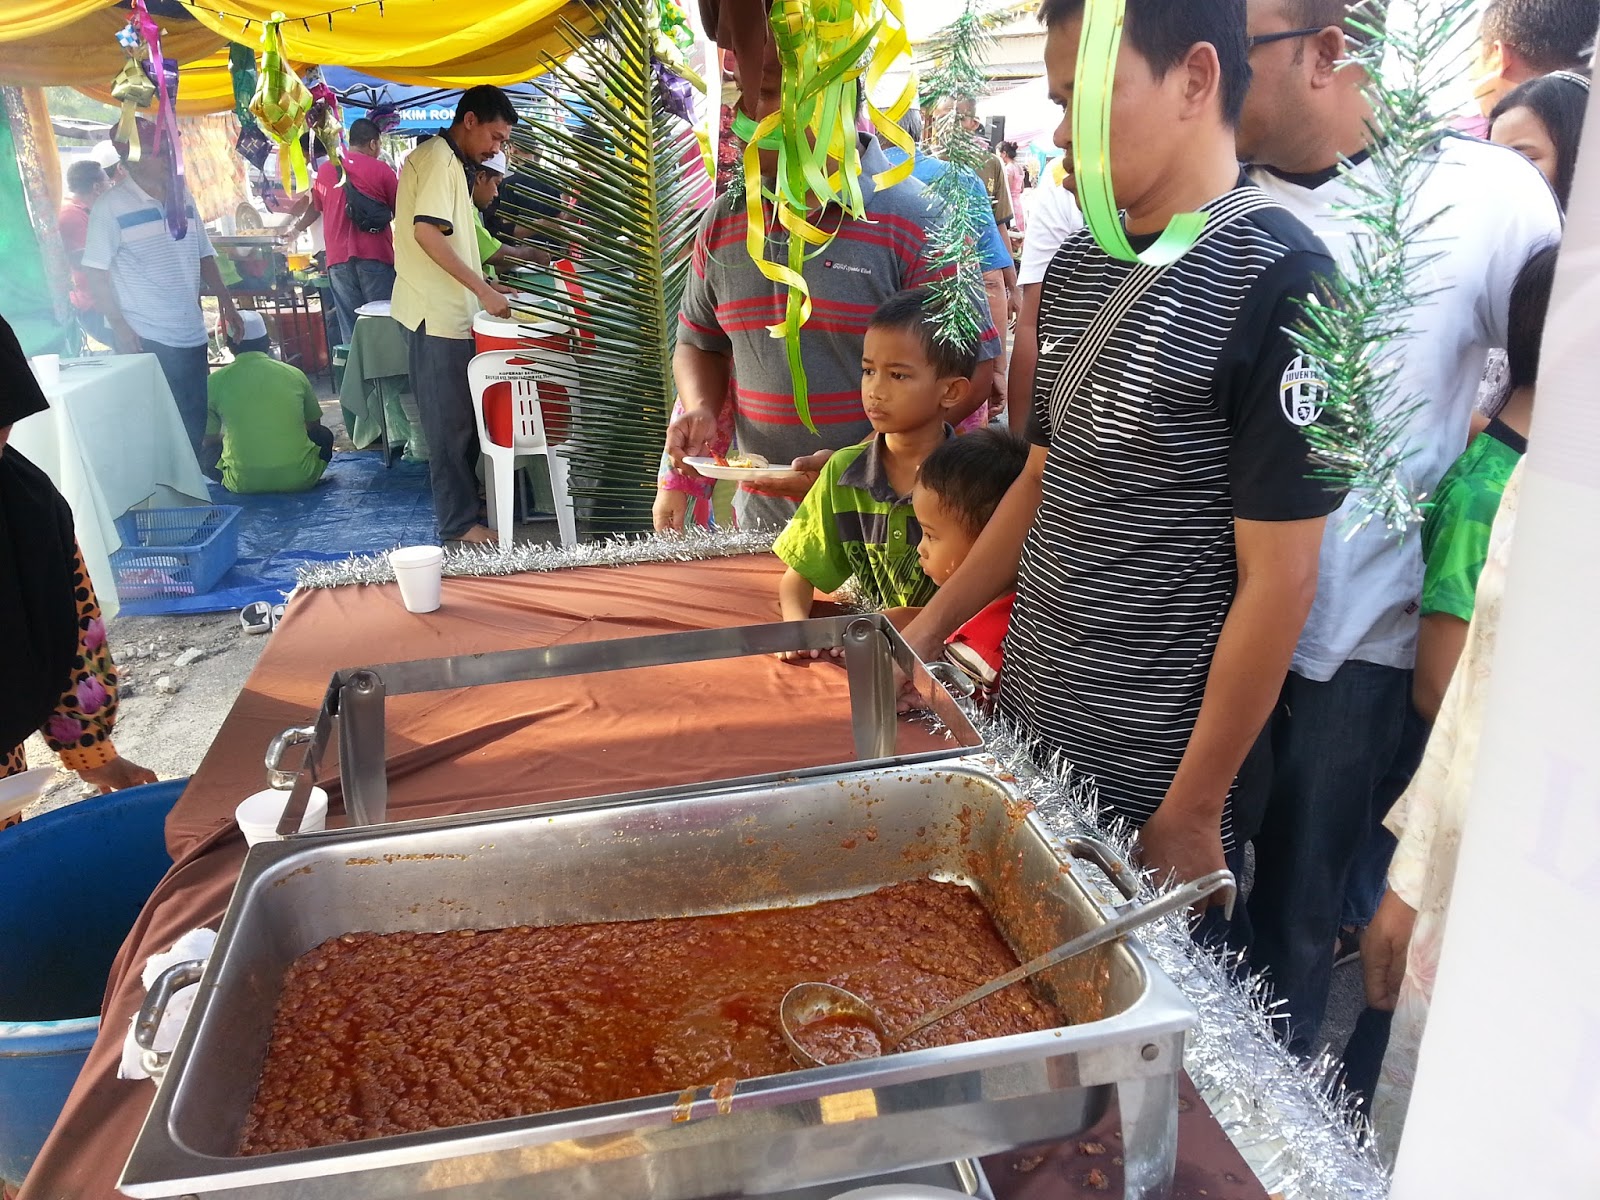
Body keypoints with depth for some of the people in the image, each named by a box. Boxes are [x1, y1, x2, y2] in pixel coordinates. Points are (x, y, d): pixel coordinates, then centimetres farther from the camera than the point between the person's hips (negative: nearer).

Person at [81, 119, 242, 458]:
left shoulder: (183, 198, 10)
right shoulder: (110, 206, -6)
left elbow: (204, 257, 18)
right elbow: (96, 274, -7)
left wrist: (225, 301, 9)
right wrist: (121, 329, -13)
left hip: (191, 334, 5)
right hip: (144, 339, -5)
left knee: (195, 422, 8)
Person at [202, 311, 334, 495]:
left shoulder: (216, 381, -4)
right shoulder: (295, 374, -2)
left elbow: (209, 439, 8)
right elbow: (314, 426, 11)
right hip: (299, 478, 2)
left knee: (206, 452, 28)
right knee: (324, 436, 30)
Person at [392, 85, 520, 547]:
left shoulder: (448, 162, 20)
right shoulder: (438, 159, -11)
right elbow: (427, 232, -22)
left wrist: (484, 284, 17)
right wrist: (482, 289, -22)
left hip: (446, 312, 10)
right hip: (437, 316, -10)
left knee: (458, 418, 15)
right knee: (451, 421, -5)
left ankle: (461, 506, 24)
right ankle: (460, 523, 2)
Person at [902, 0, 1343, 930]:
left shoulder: (1276, 280, -16)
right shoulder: (1078, 265, 6)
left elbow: (1279, 581, -17)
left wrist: (1192, 810, -13)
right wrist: (929, 630, 11)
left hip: (1154, 775, -6)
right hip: (1029, 723, 6)